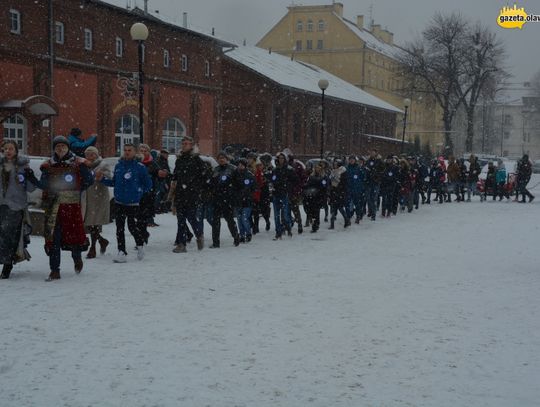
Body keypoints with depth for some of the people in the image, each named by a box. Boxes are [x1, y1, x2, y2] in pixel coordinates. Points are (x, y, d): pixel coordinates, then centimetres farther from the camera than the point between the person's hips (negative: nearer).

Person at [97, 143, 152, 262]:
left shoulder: (140, 167, -7)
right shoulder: (118, 165, 7)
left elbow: (148, 184, 0)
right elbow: (114, 182, 16)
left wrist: (138, 192, -5)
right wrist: (103, 179, 3)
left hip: (133, 203, -4)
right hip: (119, 202, 5)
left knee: (133, 227, -3)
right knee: (119, 229, 3)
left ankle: (140, 245, 26)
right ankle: (122, 253, 9)